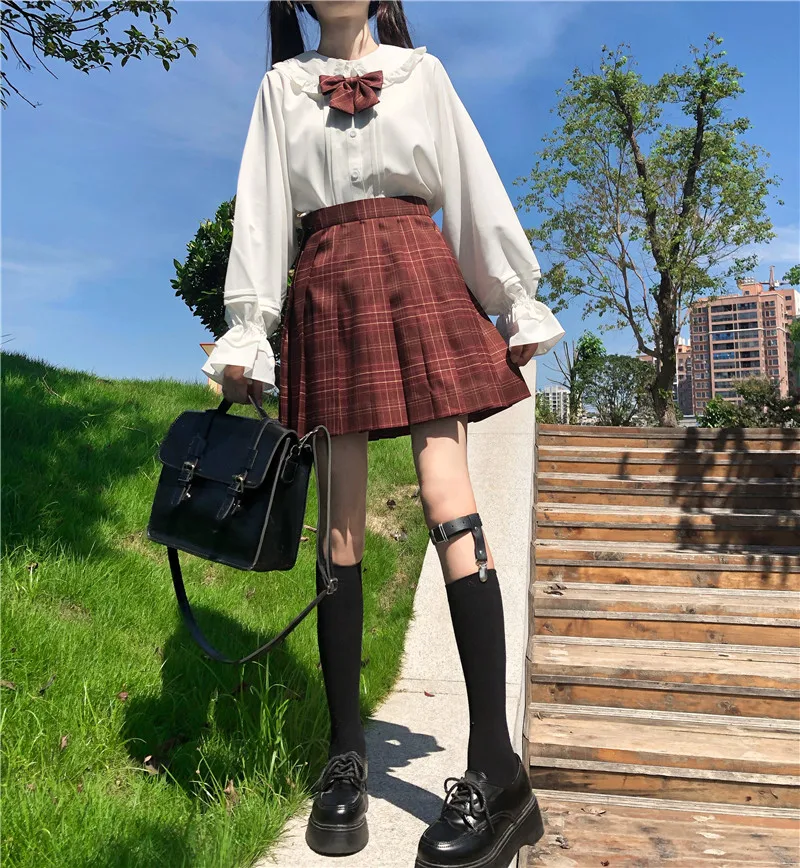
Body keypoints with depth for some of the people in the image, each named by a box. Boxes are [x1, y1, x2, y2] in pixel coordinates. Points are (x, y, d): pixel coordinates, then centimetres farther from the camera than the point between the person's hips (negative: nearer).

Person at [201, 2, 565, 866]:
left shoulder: (421, 72, 19)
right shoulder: (281, 84, 20)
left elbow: (474, 186, 13)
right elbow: (258, 206, 11)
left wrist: (515, 304, 6)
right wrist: (246, 330, 0)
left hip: (418, 274, -1)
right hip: (325, 292, 1)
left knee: (447, 499, -15)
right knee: (342, 517, -4)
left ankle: (495, 768, -15)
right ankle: (345, 752, 3)